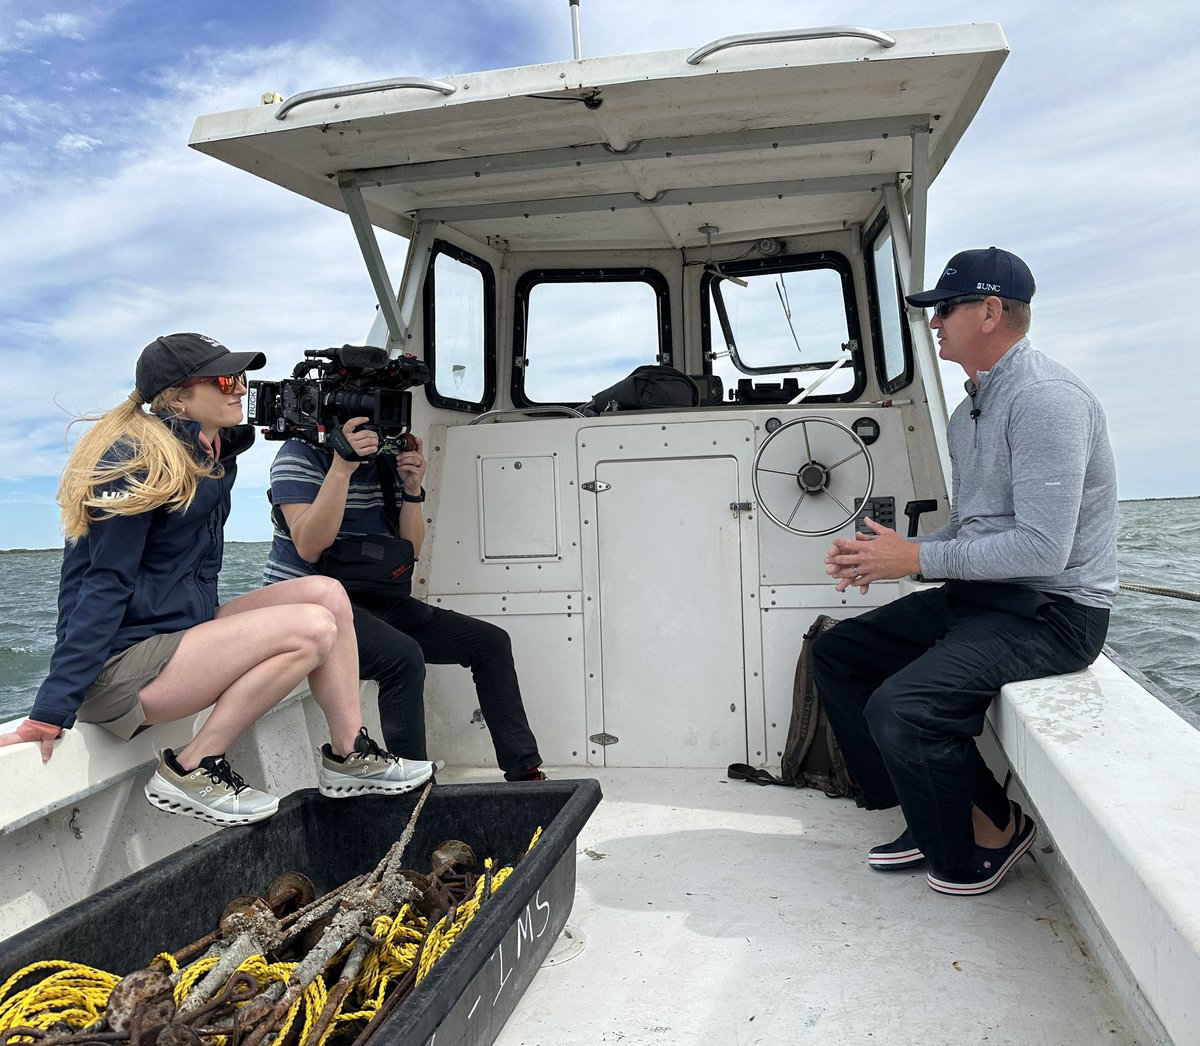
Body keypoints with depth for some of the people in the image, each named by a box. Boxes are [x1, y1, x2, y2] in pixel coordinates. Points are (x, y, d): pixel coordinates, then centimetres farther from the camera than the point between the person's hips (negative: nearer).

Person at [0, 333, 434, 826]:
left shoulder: (210, 453, 12)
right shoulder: (139, 458, -15)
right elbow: (105, 586, -20)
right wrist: (49, 713, -21)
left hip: (185, 630, 9)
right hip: (120, 666, -9)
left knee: (327, 593, -2)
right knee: (312, 628, -21)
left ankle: (349, 757, 2)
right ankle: (190, 769, -12)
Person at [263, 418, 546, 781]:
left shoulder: (388, 461, 9)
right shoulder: (301, 455, -8)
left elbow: (409, 551, 7)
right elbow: (309, 548, -21)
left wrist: (412, 489, -9)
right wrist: (342, 468, -28)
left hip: (377, 601, 7)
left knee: (491, 641, -2)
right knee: (403, 656, -35)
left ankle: (525, 772, 4)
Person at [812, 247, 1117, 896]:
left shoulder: (1044, 399, -18)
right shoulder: (970, 411, 15)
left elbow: (1042, 548, -25)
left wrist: (917, 558, -18)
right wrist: (885, 558, 3)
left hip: (1052, 611, -10)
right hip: (977, 596, 10)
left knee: (899, 708, -28)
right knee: (836, 655, 8)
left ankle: (993, 829, 3)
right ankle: (932, 821, 12)